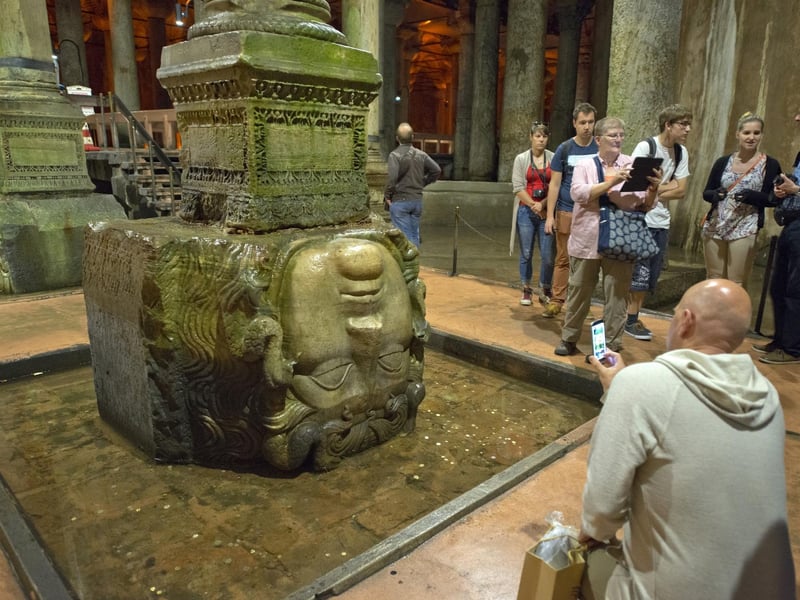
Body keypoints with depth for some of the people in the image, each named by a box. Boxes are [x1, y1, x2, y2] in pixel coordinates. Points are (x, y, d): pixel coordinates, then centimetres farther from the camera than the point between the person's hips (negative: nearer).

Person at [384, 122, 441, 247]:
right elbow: (436, 170, 4)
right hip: (417, 200, 5)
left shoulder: (395, 155, -11)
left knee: (404, 236, -2)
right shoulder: (421, 155, 4)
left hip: (400, 201, -5)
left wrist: (387, 196, -9)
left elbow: (392, 177, -21)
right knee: (415, 235, 14)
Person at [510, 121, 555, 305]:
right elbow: (518, 187, -1)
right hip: (526, 211, 0)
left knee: (548, 255, -3)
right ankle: (526, 290, 16)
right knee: (526, 254, 5)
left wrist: (542, 204, -12)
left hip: (546, 212, 0)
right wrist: (533, 205, -9)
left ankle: (545, 291, 13)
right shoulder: (521, 159, 6)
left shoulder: (553, 158, 4)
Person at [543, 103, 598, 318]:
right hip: (566, 212, 0)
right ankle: (557, 300, 11)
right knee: (563, 258, 4)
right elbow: (555, 184, 3)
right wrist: (550, 216, -3)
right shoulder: (564, 149, 3)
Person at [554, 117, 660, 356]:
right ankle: (569, 338, 24)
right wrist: (612, 181, -21)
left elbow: (645, 205, 3)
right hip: (587, 242, 0)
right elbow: (578, 193, -13)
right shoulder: (585, 165, 5)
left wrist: (653, 188, -17)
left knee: (617, 296, 3)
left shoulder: (632, 166, 6)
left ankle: (613, 345, 16)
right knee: (579, 292, 10)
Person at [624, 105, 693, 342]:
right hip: (640, 220, -6)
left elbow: (681, 191, 2)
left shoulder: (681, 152, 9)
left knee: (651, 275, 9)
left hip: (662, 222, 7)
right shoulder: (645, 147, -9)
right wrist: (667, 185, -4)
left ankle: (635, 317, 19)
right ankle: (630, 320, 7)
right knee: (639, 273, -4)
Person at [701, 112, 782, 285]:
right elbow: (706, 193, 11)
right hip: (715, 227, 3)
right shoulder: (723, 162, 8)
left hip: (745, 230, -2)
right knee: (713, 280, 8)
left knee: (737, 284, -3)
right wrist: (715, 194, -12)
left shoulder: (770, 165, 1)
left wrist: (752, 196, -17)